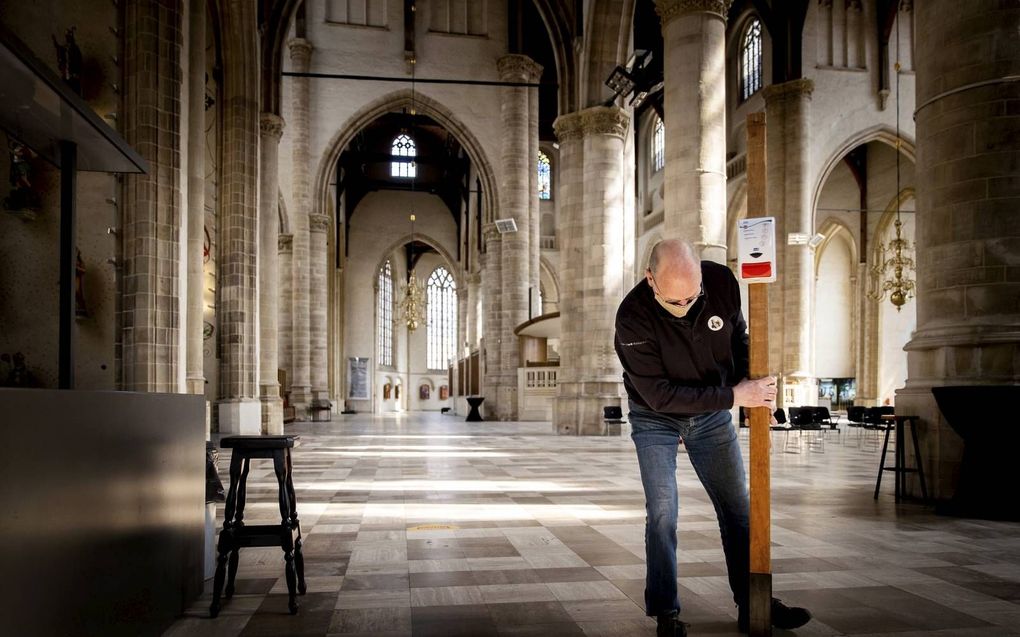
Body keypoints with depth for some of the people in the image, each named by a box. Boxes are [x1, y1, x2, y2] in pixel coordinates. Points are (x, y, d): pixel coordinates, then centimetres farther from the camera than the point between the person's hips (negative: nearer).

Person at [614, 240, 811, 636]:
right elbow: (659, 395, -29)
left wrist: (751, 385, -13)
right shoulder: (633, 317, -30)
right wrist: (732, 397, -30)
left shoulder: (722, 282, -18)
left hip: (712, 414, 4)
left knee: (737, 508, 6)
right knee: (663, 512, -9)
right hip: (655, 419, -3)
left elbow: (738, 339, 3)